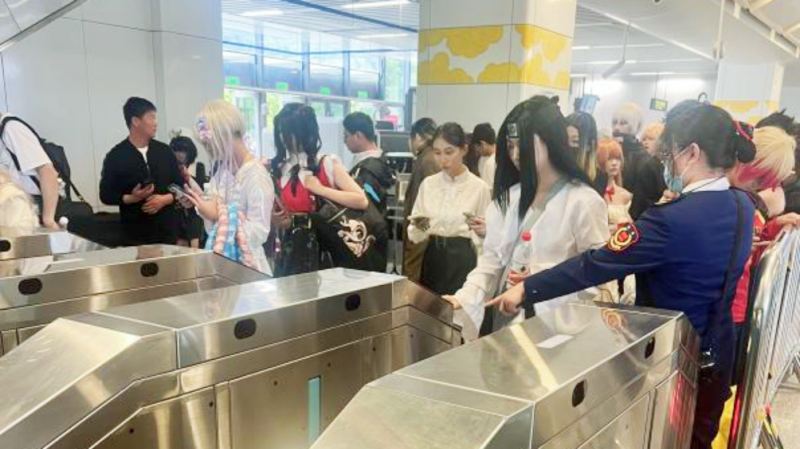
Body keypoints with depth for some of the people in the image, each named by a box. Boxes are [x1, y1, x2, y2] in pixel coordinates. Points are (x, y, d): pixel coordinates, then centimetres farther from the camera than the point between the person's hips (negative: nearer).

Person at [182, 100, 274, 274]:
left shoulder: (257, 175, -17)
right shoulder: (221, 172, 6)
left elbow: (259, 233, -23)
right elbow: (213, 226, 11)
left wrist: (220, 215, -22)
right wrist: (200, 201, -4)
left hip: (246, 264, -7)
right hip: (220, 260, 7)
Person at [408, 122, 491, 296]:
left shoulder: (479, 187, -5)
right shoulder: (428, 184, 4)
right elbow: (415, 235, 6)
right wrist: (418, 226, -15)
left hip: (463, 262, -3)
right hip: (432, 260, 3)